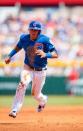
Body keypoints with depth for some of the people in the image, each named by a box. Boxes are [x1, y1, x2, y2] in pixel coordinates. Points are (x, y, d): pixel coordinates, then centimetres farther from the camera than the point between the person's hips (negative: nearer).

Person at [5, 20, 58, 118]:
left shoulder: (44, 40, -19)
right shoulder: (24, 38, -8)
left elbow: (55, 54, -20)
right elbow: (18, 47, 14)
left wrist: (45, 54, -39)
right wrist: (10, 56, -1)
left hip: (40, 71, -1)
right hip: (28, 68, 1)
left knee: (35, 94, 10)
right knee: (22, 84, -27)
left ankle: (43, 100, 49)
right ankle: (14, 110, -25)